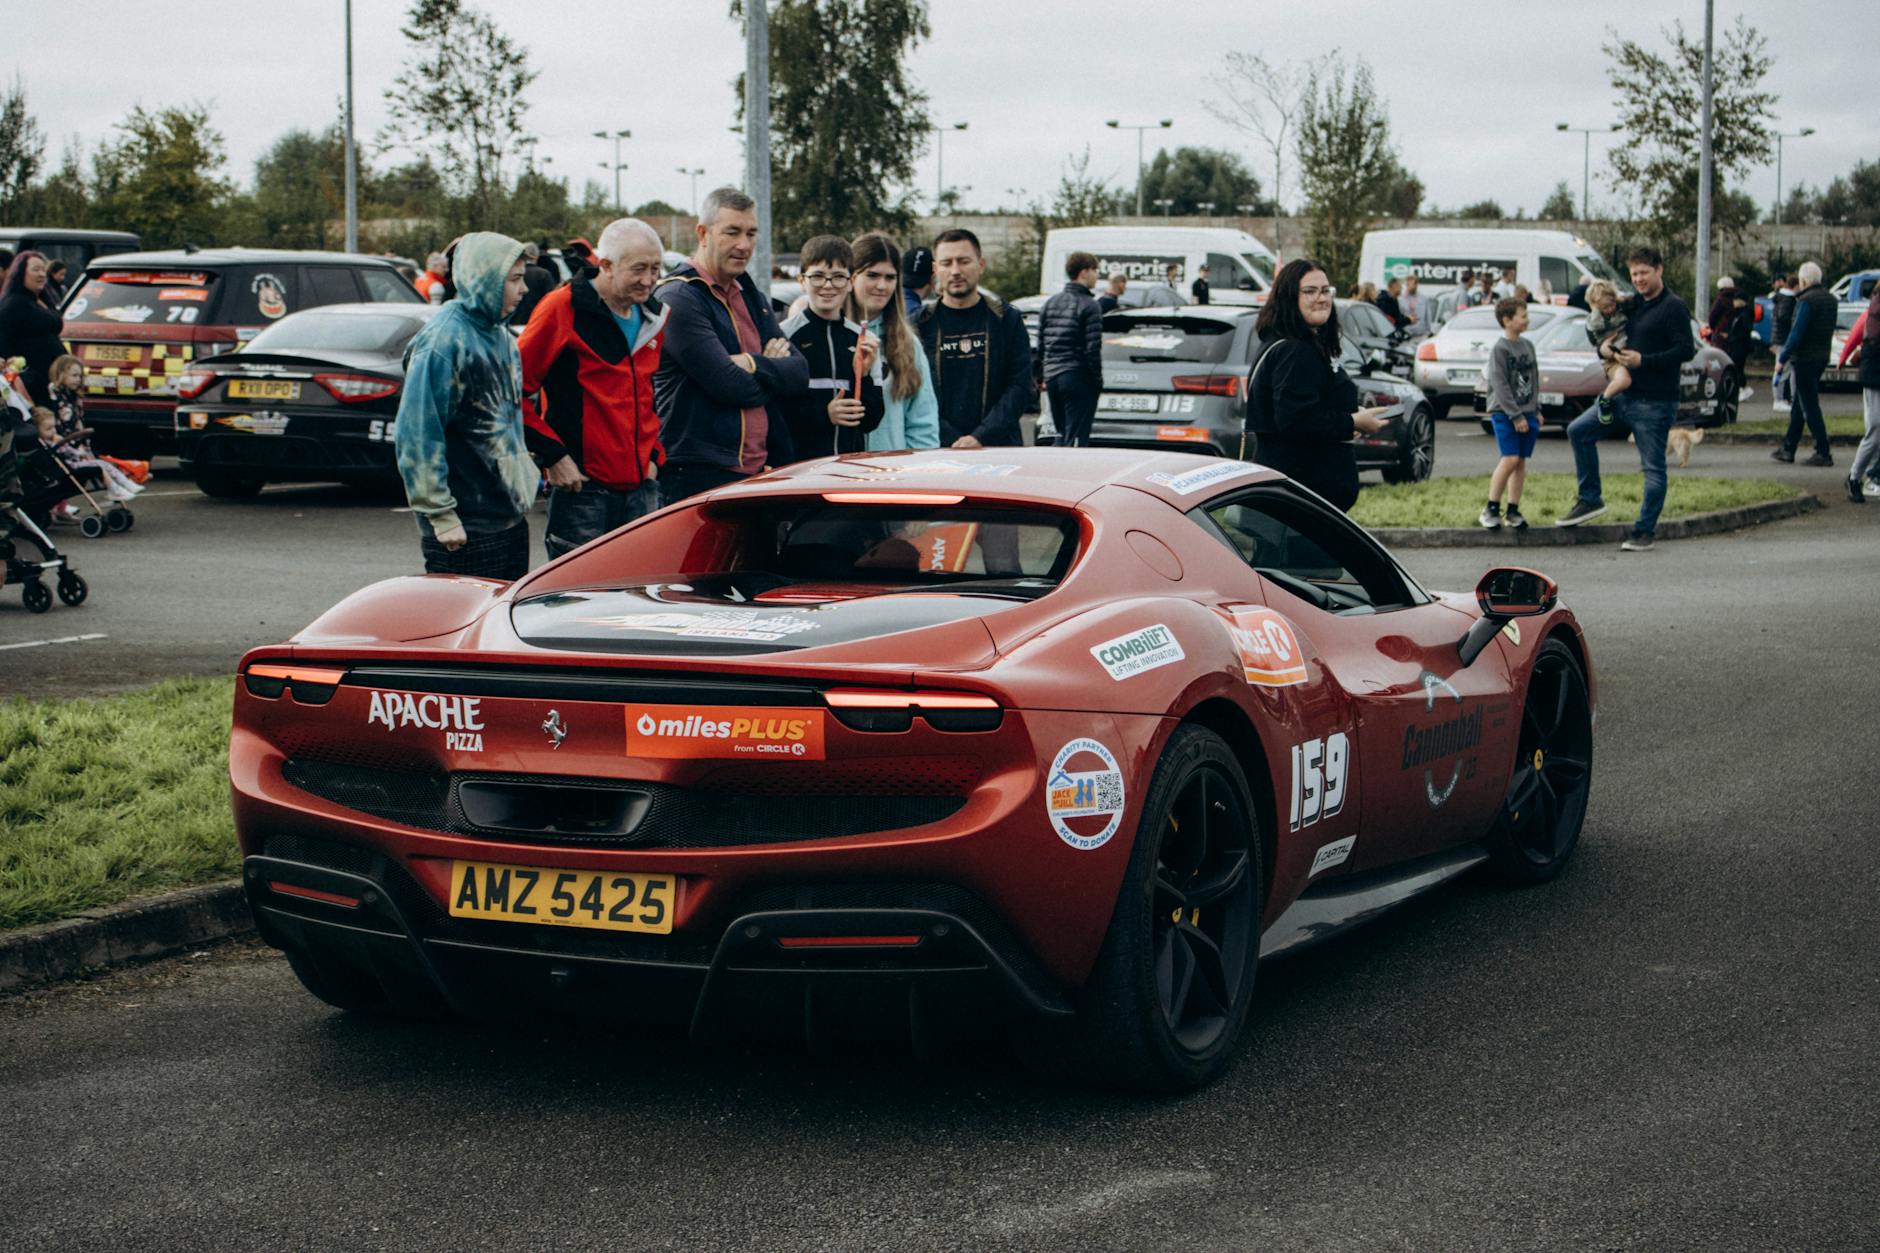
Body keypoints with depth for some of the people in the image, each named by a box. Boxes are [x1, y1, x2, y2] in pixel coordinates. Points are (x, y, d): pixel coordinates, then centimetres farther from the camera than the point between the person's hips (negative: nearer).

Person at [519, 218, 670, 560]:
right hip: (582, 485, -6)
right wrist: (552, 455, -11)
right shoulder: (564, 307, -8)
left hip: (641, 485, 6)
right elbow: (515, 389, -9)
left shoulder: (654, 316, 12)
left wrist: (654, 453, 12)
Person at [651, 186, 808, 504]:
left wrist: (755, 364, -10)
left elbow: (800, 373, 8)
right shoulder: (677, 299, -8)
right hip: (698, 478, -8)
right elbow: (728, 385, -16)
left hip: (760, 473, 8)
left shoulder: (752, 297, 19)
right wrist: (774, 371, 2)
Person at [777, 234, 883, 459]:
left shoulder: (863, 339, 11)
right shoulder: (785, 335, -4)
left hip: (852, 460, 4)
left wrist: (863, 374, -4)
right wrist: (823, 414, -16)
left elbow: (870, 422, 10)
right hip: (798, 463, -4)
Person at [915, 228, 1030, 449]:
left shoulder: (1007, 319, 9)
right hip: (936, 452, 0)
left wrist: (980, 438, -11)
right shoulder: (919, 324, 7)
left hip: (999, 448, 0)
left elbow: (1021, 386, 2)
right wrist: (952, 442, -13)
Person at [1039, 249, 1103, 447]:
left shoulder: (1051, 303, 11)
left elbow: (1040, 343, 14)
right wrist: (1097, 380, -6)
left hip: (1052, 376, 7)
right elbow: (1092, 349, -14)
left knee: (1062, 436, 17)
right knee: (1075, 439, -5)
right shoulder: (1089, 306, -10)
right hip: (1078, 378, -7)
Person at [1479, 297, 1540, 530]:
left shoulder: (1527, 345, 11)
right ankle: (1491, 508, -4)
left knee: (1521, 461, 5)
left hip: (1526, 413, 6)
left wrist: (1536, 410, 14)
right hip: (1504, 413, -6)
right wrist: (1516, 416, -16)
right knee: (1510, 459, -15)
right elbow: (1500, 385, -14)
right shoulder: (1500, 349, -10)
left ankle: (1513, 511, 10)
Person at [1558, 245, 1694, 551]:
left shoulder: (1673, 308, -10)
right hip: (1625, 395, 8)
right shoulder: (1633, 305, 14)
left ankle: (1645, 531, 5)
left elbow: (1686, 350, -19)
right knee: (1578, 430, 4)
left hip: (1656, 402, -8)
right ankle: (1590, 500, 12)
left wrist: (1642, 360, -23)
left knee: (1653, 468, -2)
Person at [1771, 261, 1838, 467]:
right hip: (1822, 357, 9)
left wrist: (1782, 358, -14)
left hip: (1804, 359, -9)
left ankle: (1823, 452, -9)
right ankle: (1788, 448, 23)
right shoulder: (1830, 299, 11)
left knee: (1810, 407, -7)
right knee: (1798, 405, 17)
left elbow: (1797, 332, -20)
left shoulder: (1806, 301, -17)